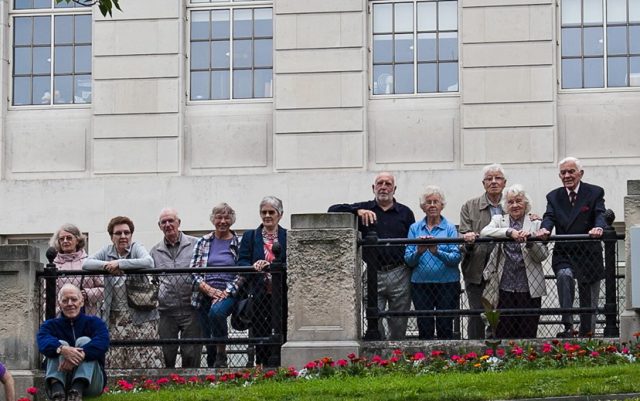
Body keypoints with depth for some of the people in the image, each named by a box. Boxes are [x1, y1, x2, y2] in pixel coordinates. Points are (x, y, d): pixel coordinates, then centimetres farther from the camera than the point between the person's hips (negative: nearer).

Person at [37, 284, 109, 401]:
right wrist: (62, 349, -39)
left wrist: (79, 355, -36)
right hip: (61, 382, 1)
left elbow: (102, 343, -18)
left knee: (84, 341, -17)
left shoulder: (94, 322, 6)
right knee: (60, 344, -18)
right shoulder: (50, 325, 10)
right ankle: (57, 391, -46)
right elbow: (43, 342, -16)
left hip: (89, 385, -1)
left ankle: (77, 391, -42)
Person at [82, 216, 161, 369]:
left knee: (146, 361, -7)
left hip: (140, 315, -3)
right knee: (116, 362, 3)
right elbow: (86, 263, -1)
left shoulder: (137, 248, -1)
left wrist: (119, 263, -19)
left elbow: (149, 262, -22)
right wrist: (107, 265, -16)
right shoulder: (107, 251, 10)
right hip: (115, 317, 3)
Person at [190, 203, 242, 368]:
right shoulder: (203, 242, 10)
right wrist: (208, 289, -9)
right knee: (208, 339, 1)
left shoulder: (238, 243, 4)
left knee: (216, 311, -34)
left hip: (228, 293, -3)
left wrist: (227, 292, -12)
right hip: (205, 294, 3)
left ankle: (221, 355, -21)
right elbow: (193, 270, 5)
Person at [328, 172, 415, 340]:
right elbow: (333, 210, 0)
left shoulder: (405, 213, 11)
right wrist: (358, 211, -16)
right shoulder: (364, 209, 9)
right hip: (373, 276, -1)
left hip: (399, 275, 1)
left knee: (399, 326, 5)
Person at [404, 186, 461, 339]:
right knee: (425, 329, 2)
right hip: (421, 284, 1)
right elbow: (408, 260, 2)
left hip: (447, 282, -1)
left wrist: (437, 252, -25)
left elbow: (456, 258, -8)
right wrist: (418, 252, -19)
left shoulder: (450, 228, 2)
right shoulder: (415, 228, 8)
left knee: (445, 328, 0)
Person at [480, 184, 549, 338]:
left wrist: (530, 240, -17)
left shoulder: (535, 225, 9)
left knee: (528, 336, 1)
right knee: (503, 335, 2)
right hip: (504, 289, 0)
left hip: (529, 289, 0)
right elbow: (484, 232, -11)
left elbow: (542, 255, 1)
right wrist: (509, 232, -25)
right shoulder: (498, 221, 11)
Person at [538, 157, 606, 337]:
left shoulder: (595, 192, 2)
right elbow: (549, 217, -6)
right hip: (563, 253, 0)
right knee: (564, 275, -32)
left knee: (589, 302, 7)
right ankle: (568, 325, -37)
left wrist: (598, 227, -37)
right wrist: (544, 228, -30)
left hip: (588, 254, 0)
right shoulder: (554, 196, 9)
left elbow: (600, 214, -13)